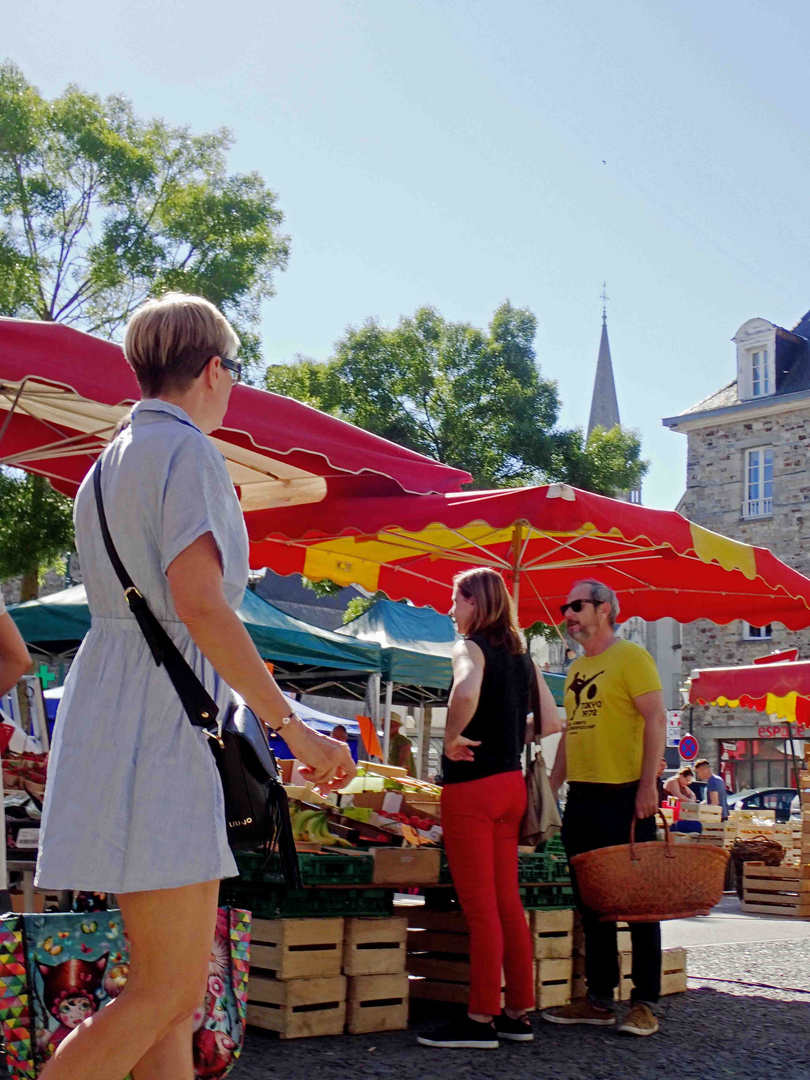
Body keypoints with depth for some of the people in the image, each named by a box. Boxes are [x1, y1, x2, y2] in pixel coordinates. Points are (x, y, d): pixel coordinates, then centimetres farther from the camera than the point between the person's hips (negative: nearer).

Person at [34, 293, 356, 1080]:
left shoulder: (109, 463, 20)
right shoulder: (189, 453, -8)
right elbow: (199, 604, -21)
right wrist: (294, 727, -18)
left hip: (111, 708, 10)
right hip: (160, 723, -10)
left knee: (178, 987, 10)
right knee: (167, 990, -7)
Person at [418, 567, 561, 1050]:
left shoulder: (471, 648, -11)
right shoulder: (521, 653, 12)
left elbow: (466, 691, -34)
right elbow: (550, 722, 13)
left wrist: (452, 736, -20)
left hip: (471, 787, -8)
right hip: (510, 784, 8)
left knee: (481, 909, -4)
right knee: (508, 905, 12)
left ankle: (481, 1020, 2)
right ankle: (518, 1013, 18)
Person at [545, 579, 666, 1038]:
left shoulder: (630, 656, -6)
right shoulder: (577, 669, 18)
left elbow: (656, 719, -13)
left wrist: (648, 785, -20)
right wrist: (552, 786, 18)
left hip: (625, 795, -8)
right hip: (582, 797, 8)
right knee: (592, 901, 11)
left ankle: (645, 1004, 6)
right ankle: (599, 999, 19)